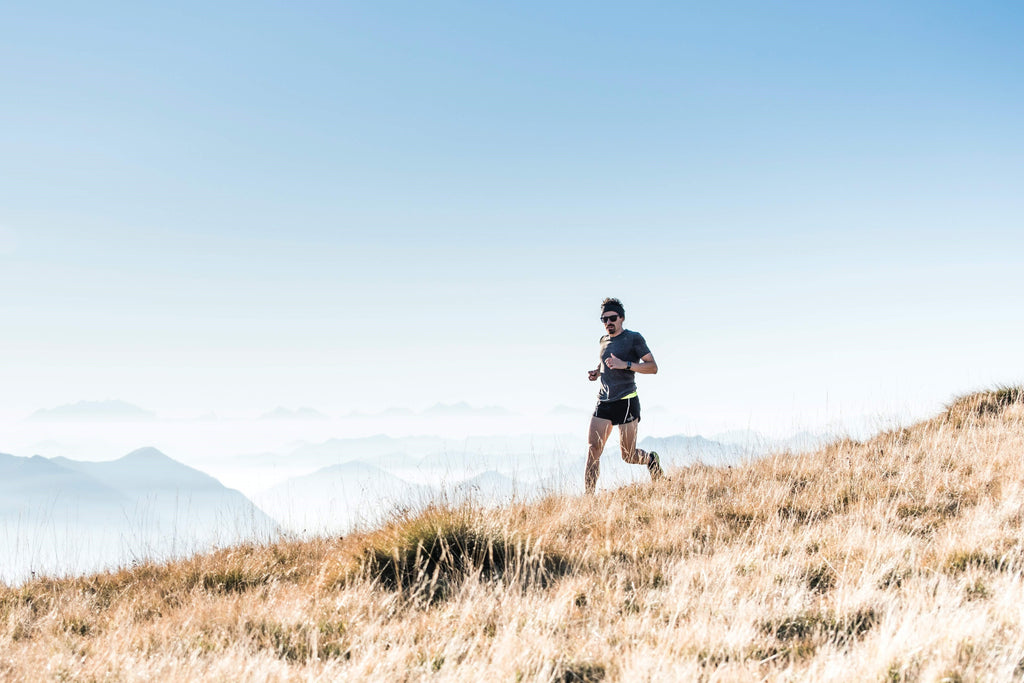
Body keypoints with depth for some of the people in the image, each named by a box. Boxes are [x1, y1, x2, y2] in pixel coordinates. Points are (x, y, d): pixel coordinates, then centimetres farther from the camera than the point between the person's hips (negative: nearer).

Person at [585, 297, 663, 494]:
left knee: (628, 456, -1)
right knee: (593, 448, -9)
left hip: (626, 402, -5)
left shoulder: (634, 338, -3)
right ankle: (589, 494, -10)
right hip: (604, 402, 5)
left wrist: (625, 364, -20)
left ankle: (651, 459, 32)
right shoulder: (604, 340, 16)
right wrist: (596, 373, 12)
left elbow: (653, 367, -8)